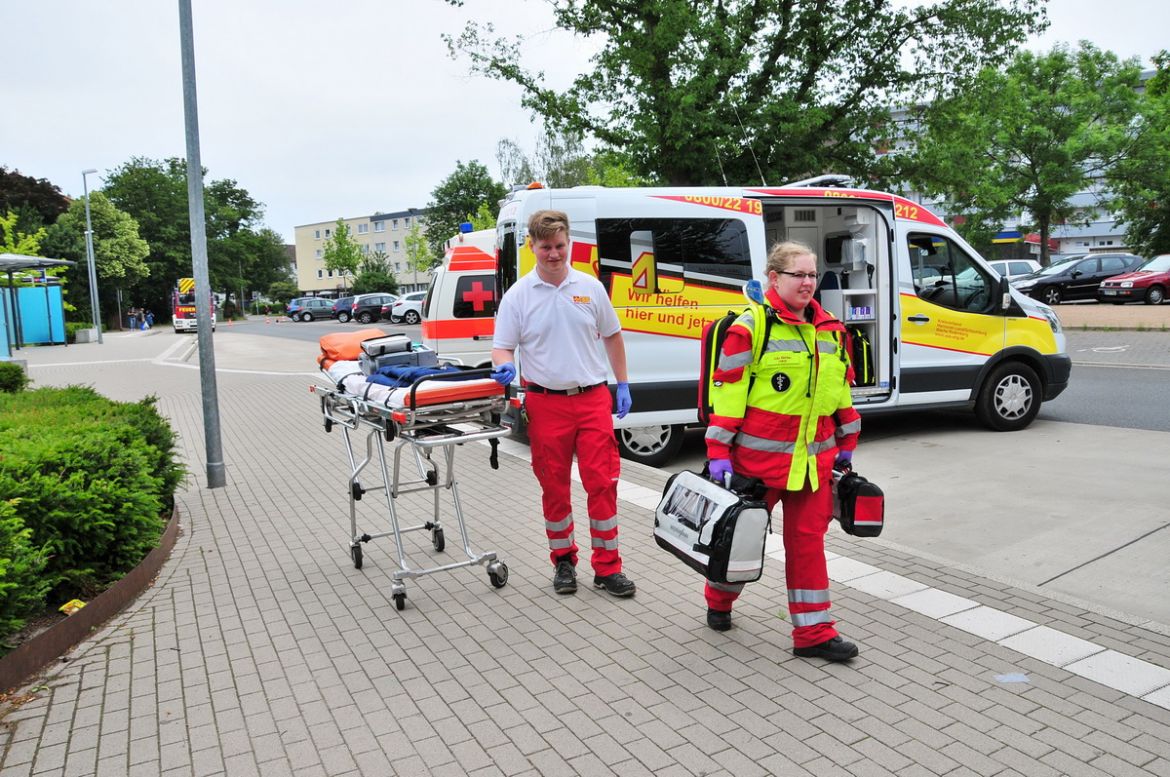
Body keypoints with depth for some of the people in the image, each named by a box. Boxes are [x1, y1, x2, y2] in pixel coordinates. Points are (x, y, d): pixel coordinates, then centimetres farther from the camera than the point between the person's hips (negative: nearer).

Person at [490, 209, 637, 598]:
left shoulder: (590, 288, 6)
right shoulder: (518, 295, 1)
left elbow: (612, 336, 15)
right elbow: (502, 347, 2)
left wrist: (623, 385, 12)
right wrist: (504, 366, -21)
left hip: (593, 399, 1)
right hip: (545, 403, -1)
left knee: (603, 483, 0)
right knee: (554, 488, 8)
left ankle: (607, 566, 12)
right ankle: (563, 560, 25)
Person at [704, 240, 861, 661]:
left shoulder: (830, 330, 10)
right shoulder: (751, 326, -11)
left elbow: (842, 390, 19)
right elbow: (728, 391, -13)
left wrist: (845, 445, 20)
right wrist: (719, 453, -15)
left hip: (813, 459, 5)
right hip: (758, 456, -5)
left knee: (808, 539, 7)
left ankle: (813, 631, 16)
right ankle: (718, 601, 36)